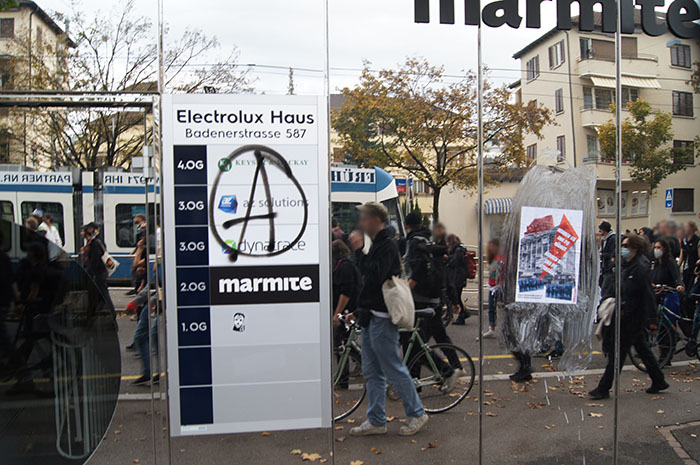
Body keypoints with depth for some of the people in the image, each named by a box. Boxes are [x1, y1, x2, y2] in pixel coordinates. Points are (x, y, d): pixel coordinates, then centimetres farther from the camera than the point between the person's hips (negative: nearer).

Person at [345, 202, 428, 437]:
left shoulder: (387, 245, -13)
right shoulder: (377, 245, 17)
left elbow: (374, 276, -26)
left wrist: (359, 251, -19)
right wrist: (360, 310, 21)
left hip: (382, 319, -10)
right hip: (371, 317, 10)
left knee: (394, 369, 0)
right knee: (372, 372, 13)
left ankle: (416, 413, 16)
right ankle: (376, 421, 21)